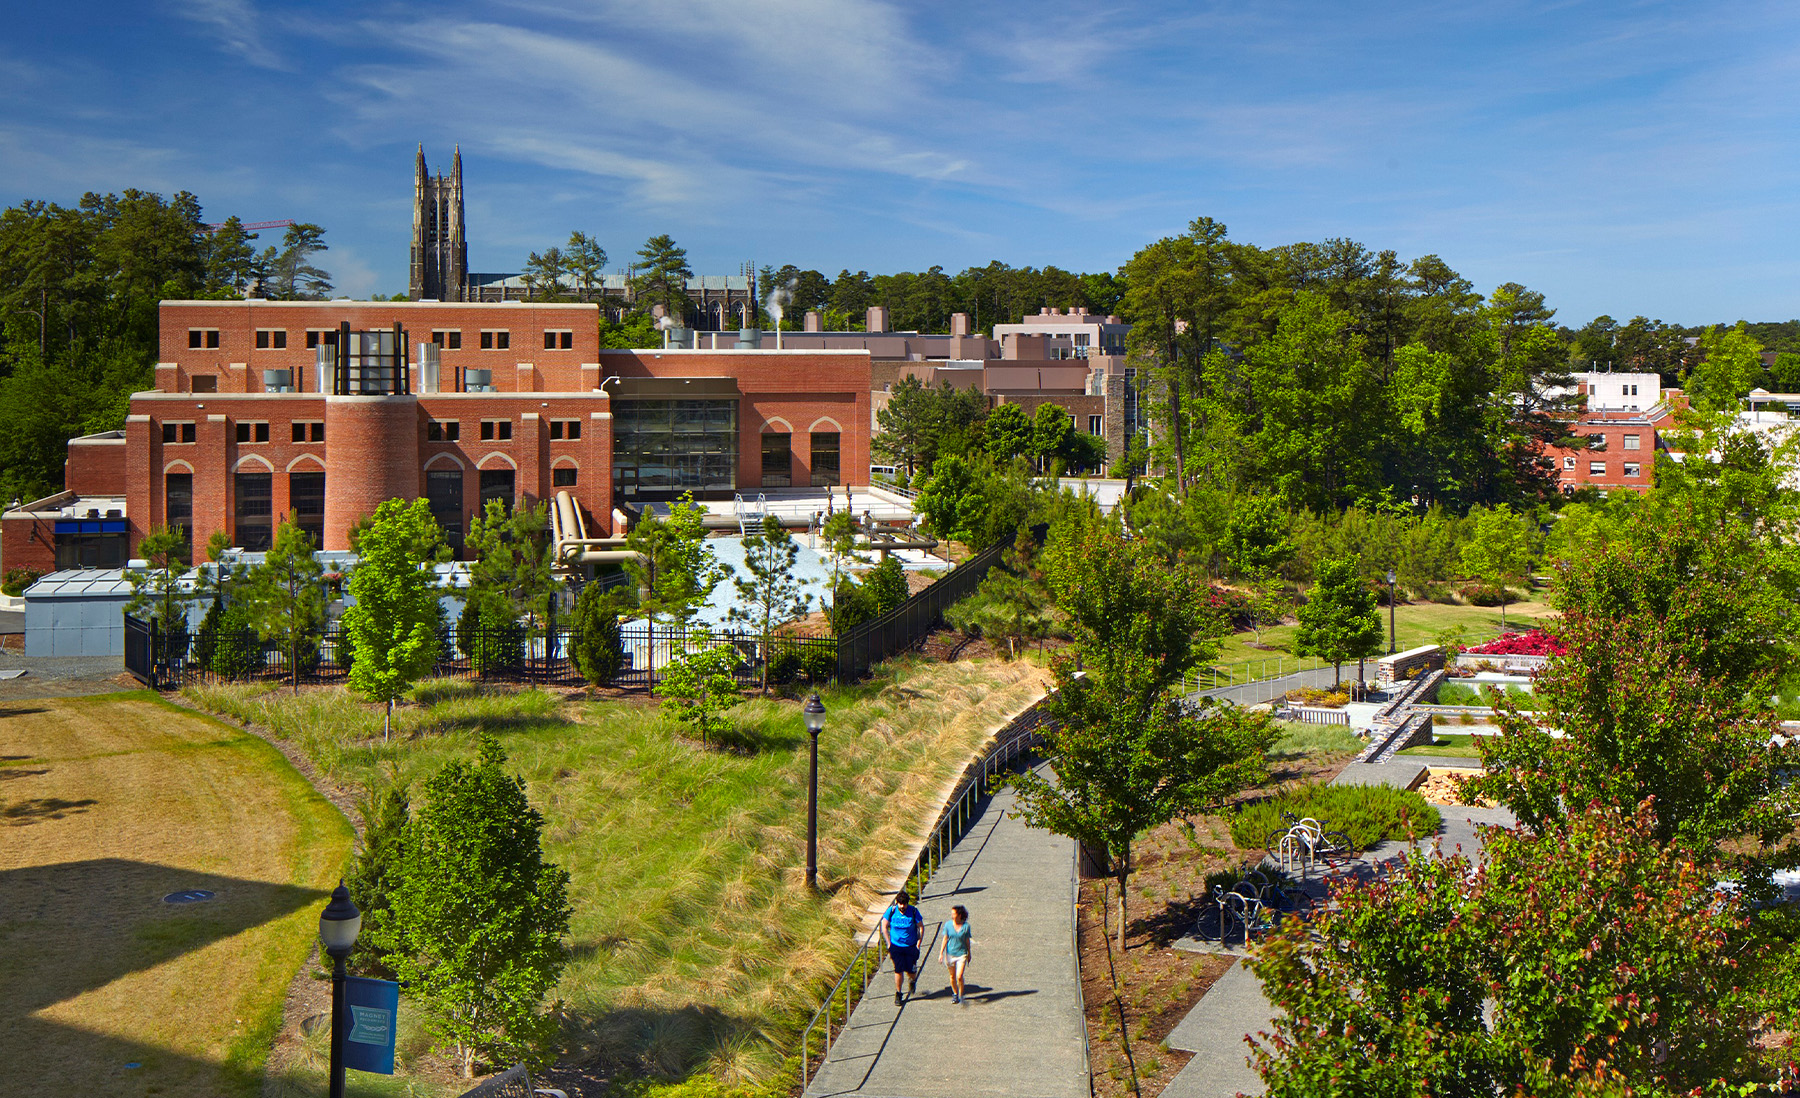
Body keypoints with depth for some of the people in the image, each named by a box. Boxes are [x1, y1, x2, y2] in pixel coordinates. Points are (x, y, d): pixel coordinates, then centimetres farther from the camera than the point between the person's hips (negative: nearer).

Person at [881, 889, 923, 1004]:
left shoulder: (913, 911, -13)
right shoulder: (891, 911, -11)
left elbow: (921, 927, -1)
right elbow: (884, 927, 1)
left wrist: (918, 944, -3)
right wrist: (889, 944, -1)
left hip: (911, 946, 0)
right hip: (896, 946, 0)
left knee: (911, 971, 0)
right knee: (898, 970, -3)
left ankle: (912, 981, 36)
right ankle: (898, 994, 16)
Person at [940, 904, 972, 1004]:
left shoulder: (966, 926, -9)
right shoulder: (948, 925, -6)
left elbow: (967, 940, 2)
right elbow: (945, 939, 2)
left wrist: (969, 954, 11)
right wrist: (941, 953, 1)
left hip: (961, 954, -2)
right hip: (950, 953, 2)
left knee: (959, 976, -12)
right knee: (952, 976, 13)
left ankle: (961, 995, 9)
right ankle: (955, 994, 34)